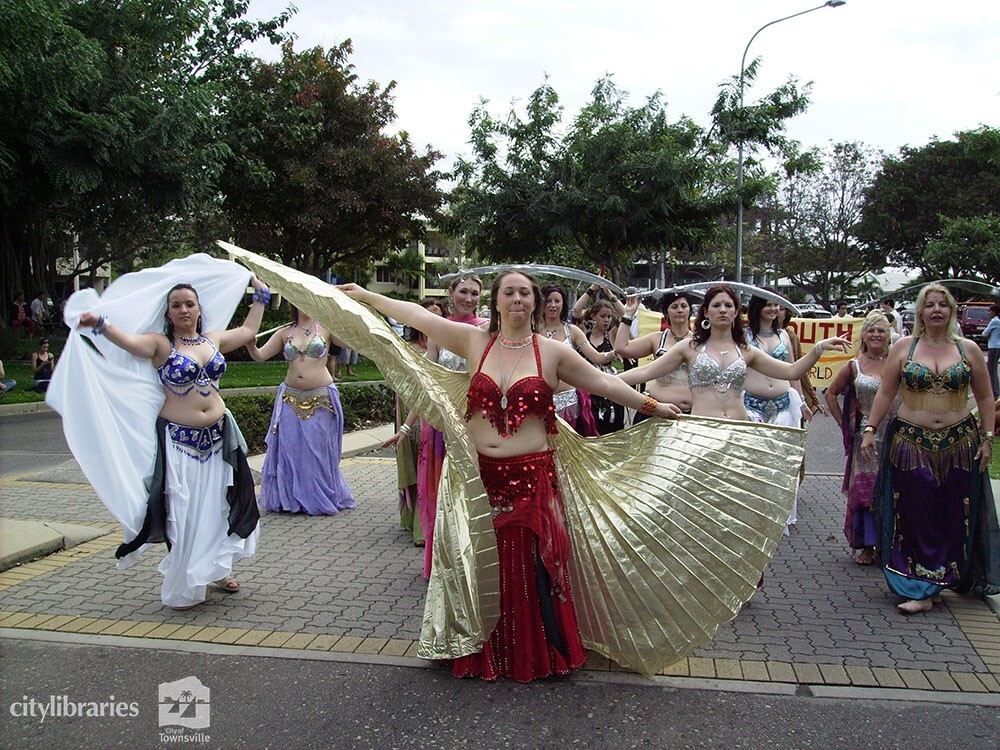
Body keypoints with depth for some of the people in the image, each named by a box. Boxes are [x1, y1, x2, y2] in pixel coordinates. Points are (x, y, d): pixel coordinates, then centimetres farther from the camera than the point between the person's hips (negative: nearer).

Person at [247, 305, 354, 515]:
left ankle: (320, 499, 19)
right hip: (291, 400, 3)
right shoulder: (284, 333, 7)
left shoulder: (326, 328, 0)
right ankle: (291, 498, 19)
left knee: (319, 451, 4)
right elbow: (259, 356, 2)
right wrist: (250, 345, -18)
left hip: (320, 400, -3)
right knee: (290, 450, 5)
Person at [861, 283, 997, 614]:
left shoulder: (968, 349, 5)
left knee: (953, 518, 5)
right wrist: (870, 430, -2)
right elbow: (885, 393, 4)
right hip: (911, 443, -1)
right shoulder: (903, 347, 3)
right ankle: (921, 589, 4)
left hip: (959, 445, 2)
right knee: (916, 517, -2)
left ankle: (924, 587, 20)